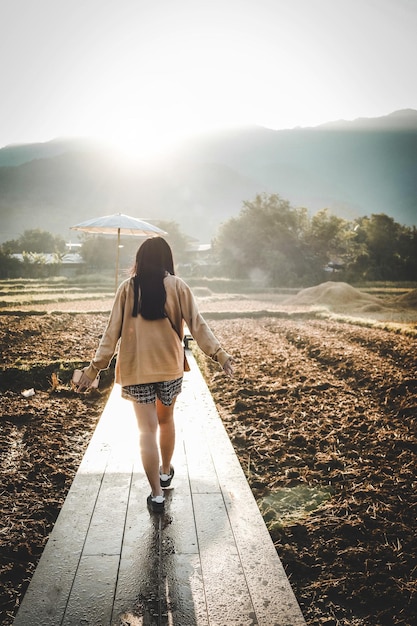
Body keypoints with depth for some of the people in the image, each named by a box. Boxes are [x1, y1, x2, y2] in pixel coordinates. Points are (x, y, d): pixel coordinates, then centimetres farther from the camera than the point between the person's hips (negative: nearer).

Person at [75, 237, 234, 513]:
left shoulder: (128, 288, -2)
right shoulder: (177, 286, -3)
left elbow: (112, 331, -4)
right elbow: (197, 323, -9)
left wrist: (96, 366, -1)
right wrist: (219, 353, -6)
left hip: (136, 368, -1)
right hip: (169, 366, 1)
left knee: (147, 429, 3)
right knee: (166, 420, 22)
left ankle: (157, 494, 6)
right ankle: (165, 472, 39)